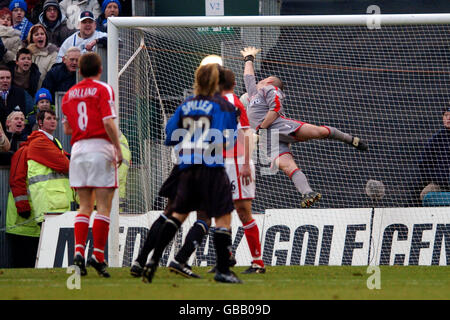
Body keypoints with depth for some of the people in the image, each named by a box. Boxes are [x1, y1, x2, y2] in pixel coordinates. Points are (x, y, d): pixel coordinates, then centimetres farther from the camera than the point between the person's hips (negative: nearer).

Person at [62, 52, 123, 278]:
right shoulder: (103, 90, -3)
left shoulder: (69, 94, 13)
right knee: (103, 207, -3)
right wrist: (118, 148, -8)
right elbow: (108, 122, -13)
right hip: (101, 149, -5)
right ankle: (98, 256, -9)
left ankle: (79, 250, -6)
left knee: (84, 206, 9)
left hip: (78, 149, 5)